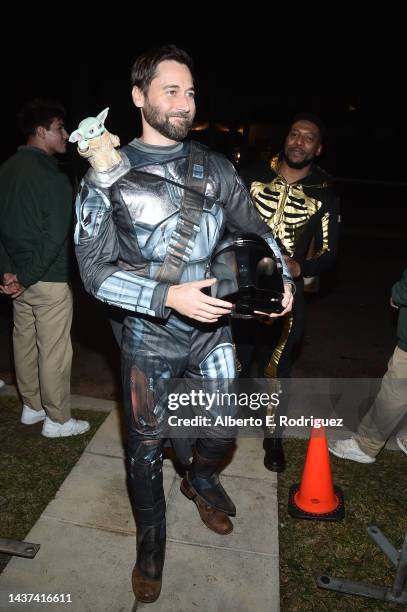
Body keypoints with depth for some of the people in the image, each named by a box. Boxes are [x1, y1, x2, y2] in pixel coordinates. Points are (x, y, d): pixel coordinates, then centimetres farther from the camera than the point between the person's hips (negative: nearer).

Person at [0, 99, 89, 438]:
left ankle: (32, 406, 34)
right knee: (54, 350, 3)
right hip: (49, 279, -8)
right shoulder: (53, 178, -17)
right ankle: (57, 420, 16)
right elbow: (55, 238, -21)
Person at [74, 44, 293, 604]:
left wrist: (280, 278, -8)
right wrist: (168, 296, -25)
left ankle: (200, 480, 53)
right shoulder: (108, 177, -10)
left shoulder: (215, 168, 1)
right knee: (146, 449, 13)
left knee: (225, 429, 16)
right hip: (149, 340, -2)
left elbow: (255, 229, 10)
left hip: (213, 331, 3)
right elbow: (94, 269, -13)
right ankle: (151, 541, 43)